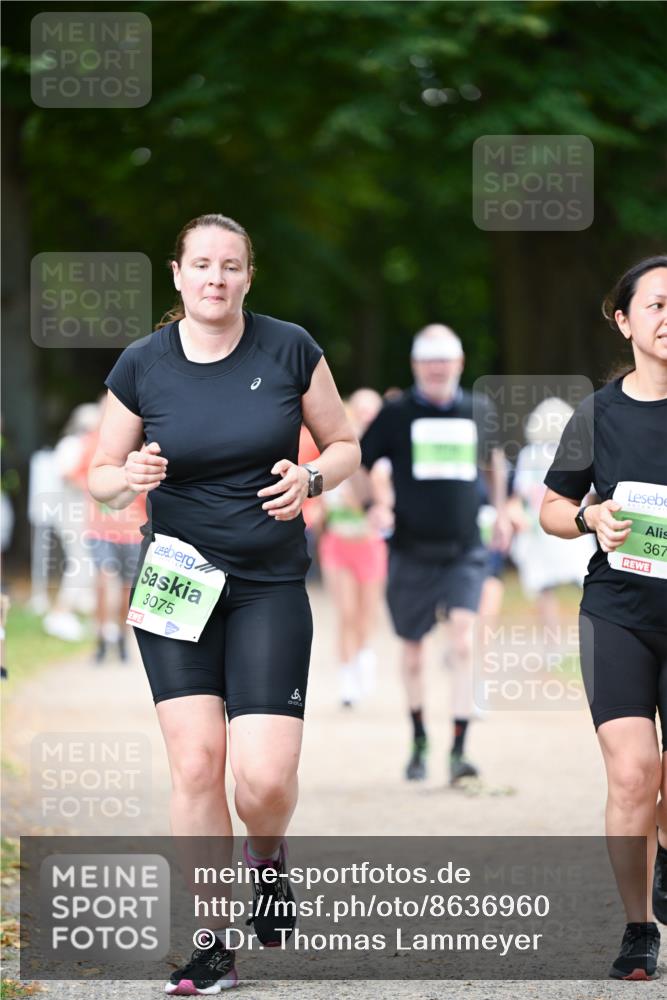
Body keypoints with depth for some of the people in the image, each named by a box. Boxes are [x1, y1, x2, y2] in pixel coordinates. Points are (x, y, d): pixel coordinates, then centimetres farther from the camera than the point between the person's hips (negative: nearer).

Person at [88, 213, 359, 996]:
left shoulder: (290, 350, -2)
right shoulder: (142, 366, -1)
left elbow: (344, 446, 8)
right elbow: (100, 475, 8)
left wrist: (312, 477, -13)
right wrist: (131, 476, -15)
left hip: (271, 586, -1)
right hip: (177, 585, 1)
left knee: (265, 777, -12)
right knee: (195, 762, -10)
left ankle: (265, 860, 25)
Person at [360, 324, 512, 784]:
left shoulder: (478, 410, 6)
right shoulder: (396, 414, -2)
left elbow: (494, 455, 27)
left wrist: (500, 511, 23)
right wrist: (373, 505, -13)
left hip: (465, 552, 0)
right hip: (412, 551, 0)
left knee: (464, 643, -17)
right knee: (413, 651, 9)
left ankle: (459, 751, -17)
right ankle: (419, 741, 31)